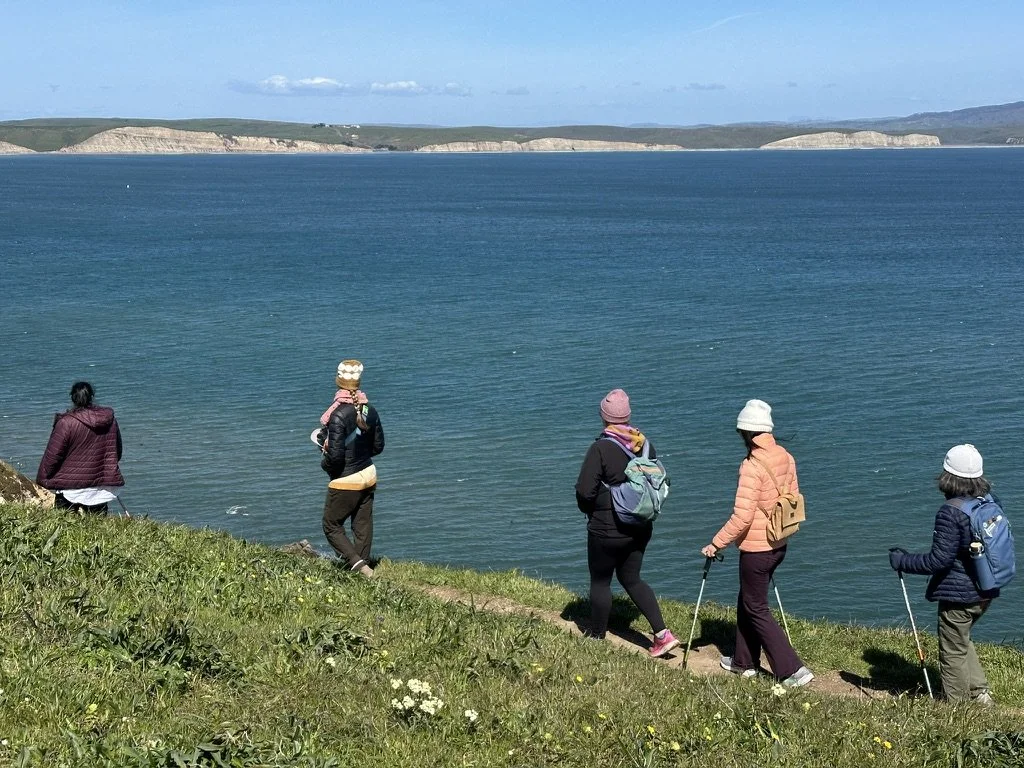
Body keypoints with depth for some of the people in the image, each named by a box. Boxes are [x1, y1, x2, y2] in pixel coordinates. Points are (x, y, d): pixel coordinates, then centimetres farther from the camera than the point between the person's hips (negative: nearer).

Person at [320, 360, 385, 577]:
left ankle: (359, 566, -6)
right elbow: (378, 446, 7)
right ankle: (363, 564, 22)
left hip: (345, 480, -6)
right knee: (363, 527, 14)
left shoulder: (338, 415, -23)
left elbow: (335, 455, -23)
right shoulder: (370, 410, -2)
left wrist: (324, 463, -3)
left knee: (331, 526, 7)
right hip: (368, 474, 7)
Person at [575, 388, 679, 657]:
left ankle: (597, 638, 22)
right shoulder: (645, 445, 1)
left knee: (600, 582, 10)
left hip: (606, 531, -6)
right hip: (640, 528, 6)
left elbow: (585, 490, -20)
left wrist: (588, 510, 1)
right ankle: (662, 633, 9)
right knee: (631, 579, 18)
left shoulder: (600, 449, -18)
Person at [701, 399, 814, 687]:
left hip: (755, 547, -8)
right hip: (778, 544, 8)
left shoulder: (752, 466, -23)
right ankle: (745, 661, 34)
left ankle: (793, 670, 3)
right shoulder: (786, 458, 1)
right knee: (747, 601, 23)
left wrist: (717, 544, -15)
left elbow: (742, 516, -25)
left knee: (756, 609, 5)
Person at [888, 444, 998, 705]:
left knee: (953, 652, 7)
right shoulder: (991, 502, 0)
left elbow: (940, 559, -23)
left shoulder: (951, 512, -23)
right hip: (986, 592, 8)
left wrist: (903, 562, -12)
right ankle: (980, 693, 25)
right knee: (962, 640, 28)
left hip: (958, 595, -8)